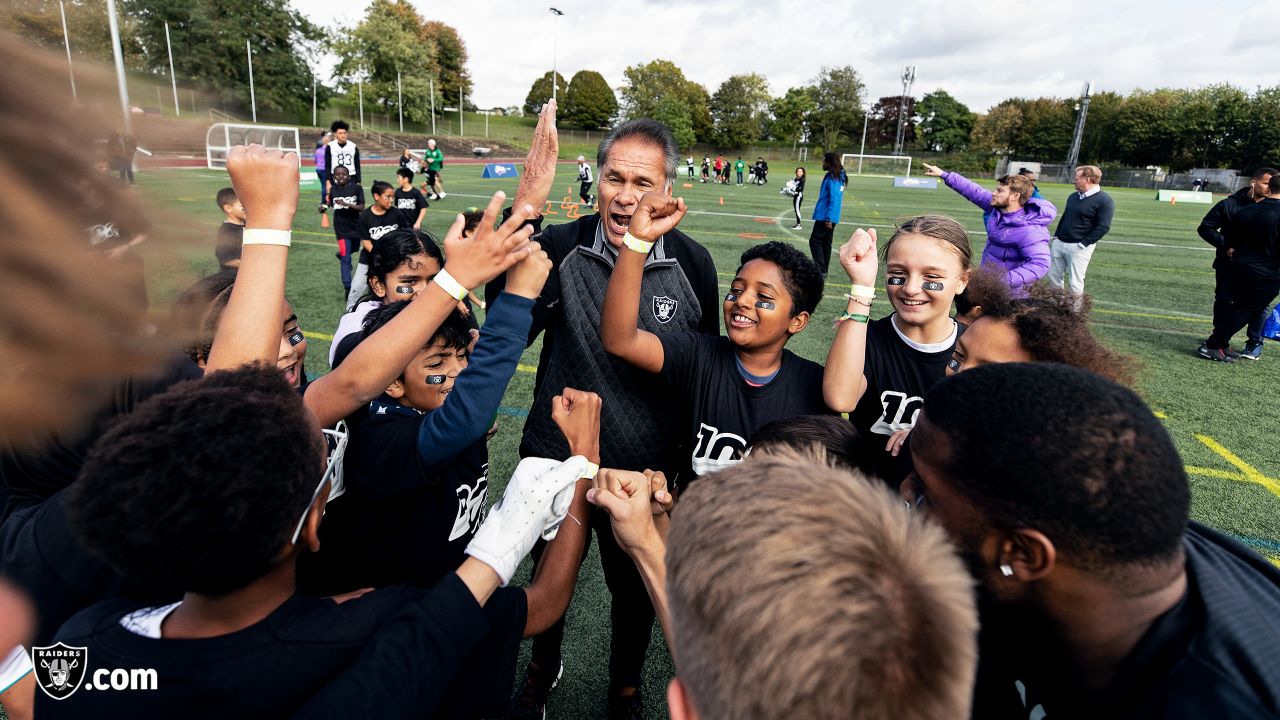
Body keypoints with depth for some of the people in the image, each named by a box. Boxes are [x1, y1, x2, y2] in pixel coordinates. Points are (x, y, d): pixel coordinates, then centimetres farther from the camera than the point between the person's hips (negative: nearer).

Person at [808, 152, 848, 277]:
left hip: (825, 217, -9)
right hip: (832, 217, 10)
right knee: (825, 242, 13)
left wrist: (828, 218, -22)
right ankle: (823, 270, 19)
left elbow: (834, 200, -21)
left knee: (814, 241, -4)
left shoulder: (832, 178, -17)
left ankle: (820, 270, -7)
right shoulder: (839, 177, 12)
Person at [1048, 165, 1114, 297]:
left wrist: (1083, 244, -17)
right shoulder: (1073, 196, 12)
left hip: (1079, 247, -7)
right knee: (1053, 277, 9)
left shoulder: (1104, 201, -11)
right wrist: (1056, 236, 13)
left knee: (1075, 282, -5)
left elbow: (1103, 227, -15)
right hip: (1059, 243, 7)